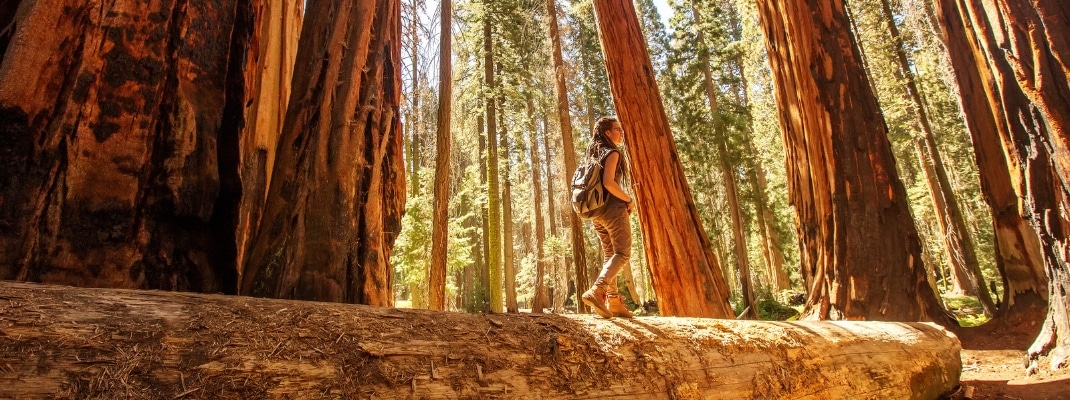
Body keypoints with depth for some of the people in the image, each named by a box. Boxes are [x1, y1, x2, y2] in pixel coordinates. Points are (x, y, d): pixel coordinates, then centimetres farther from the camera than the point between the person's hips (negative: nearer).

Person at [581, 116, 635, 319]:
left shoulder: (593, 155, 17)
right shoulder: (612, 153, -8)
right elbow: (608, 182, -21)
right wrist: (628, 200, -11)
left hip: (597, 211, 8)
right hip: (613, 209, -8)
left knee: (609, 256, 12)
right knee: (622, 254, -7)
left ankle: (613, 301, 12)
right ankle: (596, 291, -24)